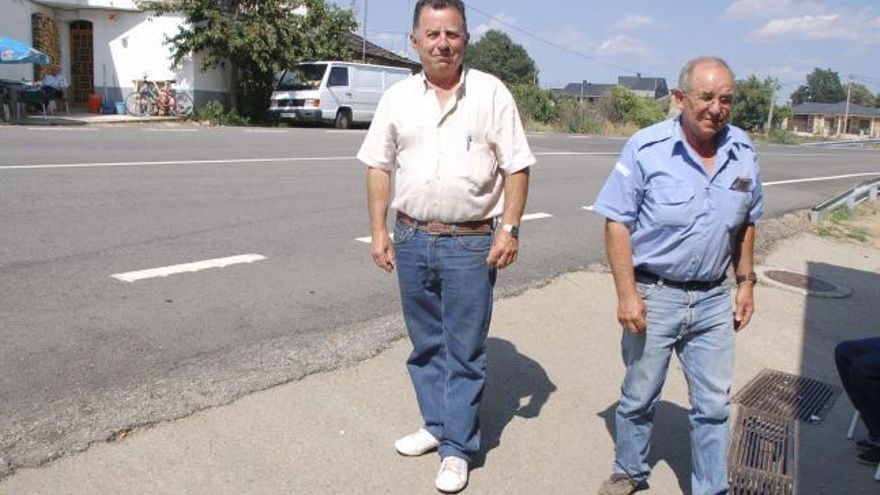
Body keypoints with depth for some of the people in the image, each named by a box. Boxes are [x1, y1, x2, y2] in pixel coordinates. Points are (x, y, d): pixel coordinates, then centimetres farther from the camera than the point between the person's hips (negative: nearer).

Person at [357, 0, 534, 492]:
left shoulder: (491, 92, -3)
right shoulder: (398, 97, 6)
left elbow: (516, 167, -3)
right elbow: (380, 167, 10)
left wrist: (509, 229, -11)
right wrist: (379, 230, 4)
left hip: (471, 243, -3)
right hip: (412, 239, 4)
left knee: (465, 351, 4)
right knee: (426, 343, 15)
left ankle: (458, 449, 17)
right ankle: (437, 425, 33)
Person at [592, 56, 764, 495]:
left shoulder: (743, 153, 1)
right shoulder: (646, 148, -13)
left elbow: (746, 223, 13)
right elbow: (617, 223, -13)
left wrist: (745, 282, 11)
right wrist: (627, 294, -17)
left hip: (713, 299, 4)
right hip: (654, 295, -3)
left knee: (714, 406, 11)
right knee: (639, 397, 14)